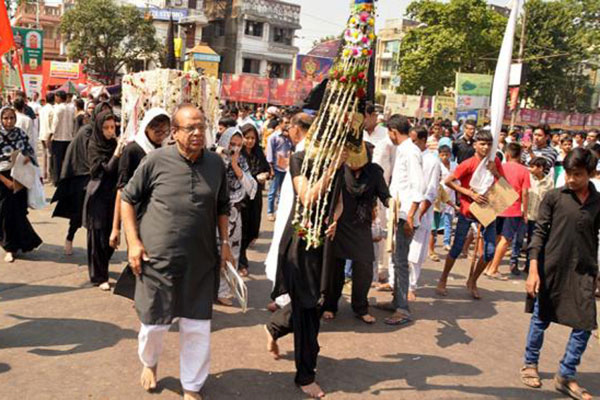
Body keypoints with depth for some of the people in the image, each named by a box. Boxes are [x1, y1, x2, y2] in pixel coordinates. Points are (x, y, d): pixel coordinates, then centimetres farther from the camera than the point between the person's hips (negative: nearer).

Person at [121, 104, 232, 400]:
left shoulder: (216, 164, 3)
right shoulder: (156, 161, -7)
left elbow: (222, 207, 15)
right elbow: (127, 198, 2)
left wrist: (225, 242, 8)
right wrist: (133, 242, -4)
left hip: (201, 261, 2)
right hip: (157, 258, -2)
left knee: (198, 327, 7)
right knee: (154, 323, 13)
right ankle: (149, 363, 47)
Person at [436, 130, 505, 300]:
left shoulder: (495, 162, 1)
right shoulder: (468, 164, -14)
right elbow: (448, 181, -15)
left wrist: (495, 172, -14)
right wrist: (470, 194, -20)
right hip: (468, 209, -4)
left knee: (490, 250, 0)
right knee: (457, 248, 2)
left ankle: (472, 281, 20)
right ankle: (443, 280, 20)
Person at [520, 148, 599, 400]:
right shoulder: (554, 197, -4)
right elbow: (539, 233, -6)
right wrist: (533, 270, -11)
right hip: (551, 269, -2)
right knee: (541, 320, 10)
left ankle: (566, 376, 19)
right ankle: (530, 364, 30)